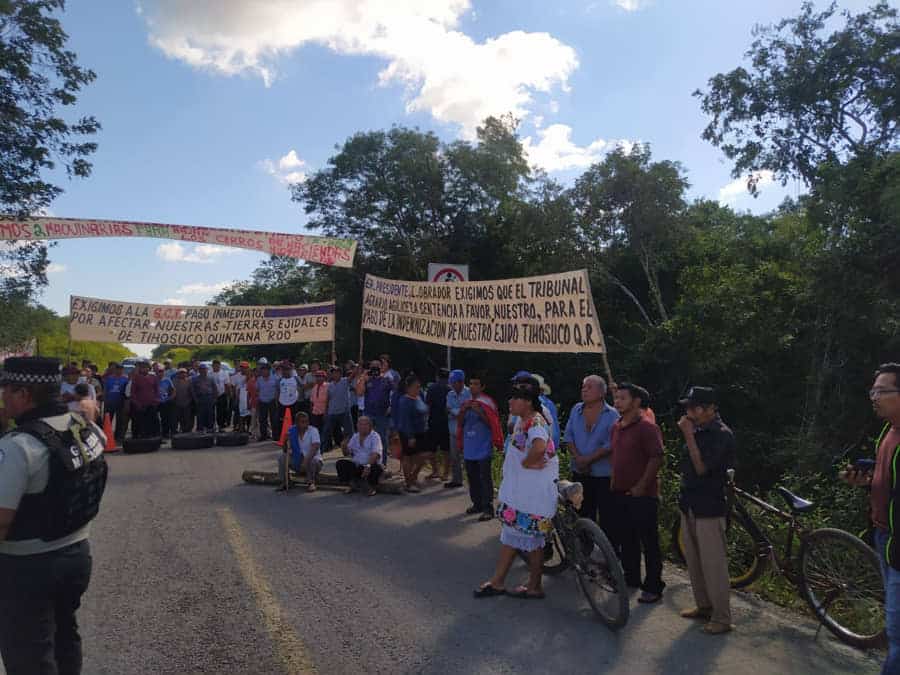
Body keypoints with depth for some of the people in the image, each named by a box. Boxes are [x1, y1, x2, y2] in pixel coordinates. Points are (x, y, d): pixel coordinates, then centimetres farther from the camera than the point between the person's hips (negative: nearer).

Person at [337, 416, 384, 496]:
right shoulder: (355, 436, 12)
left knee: (377, 468, -36)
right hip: (356, 465, 5)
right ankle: (353, 484, 3)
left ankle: (371, 486, -3)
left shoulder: (375, 436, -6)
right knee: (340, 463, -16)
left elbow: (375, 454, -21)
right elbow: (347, 453, 11)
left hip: (371, 466, -4)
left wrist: (368, 466, -38)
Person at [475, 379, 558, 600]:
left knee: (531, 538, 4)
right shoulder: (521, 420, 8)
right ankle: (497, 582, 25)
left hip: (534, 491, -10)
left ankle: (534, 587, 20)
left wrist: (526, 463, -26)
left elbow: (539, 447, -42)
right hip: (518, 488, 10)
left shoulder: (536, 422, -22)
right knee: (511, 532, 15)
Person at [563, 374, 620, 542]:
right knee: (583, 517, 14)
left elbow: (611, 445, -15)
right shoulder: (576, 410, 7)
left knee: (606, 519, -1)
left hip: (603, 475, -5)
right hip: (580, 473, 5)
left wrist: (588, 459, -17)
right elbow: (568, 435, 6)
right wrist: (577, 457, -8)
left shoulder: (612, 415, -8)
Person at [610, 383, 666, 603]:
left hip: (642, 494, -8)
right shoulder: (616, 427, 12)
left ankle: (653, 587, 11)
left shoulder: (647, 427, -14)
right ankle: (631, 579, 30)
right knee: (626, 541, 16)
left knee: (649, 542, 2)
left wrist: (641, 486, -18)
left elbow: (656, 458, -18)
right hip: (620, 493, 8)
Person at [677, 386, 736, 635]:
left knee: (713, 564, -2)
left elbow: (701, 467, -22)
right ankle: (704, 606, 29)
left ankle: (721, 618, 9)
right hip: (689, 505, 8)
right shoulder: (698, 430, 9)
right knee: (694, 562, 16)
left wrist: (689, 435, -21)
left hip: (709, 509, -8)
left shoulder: (722, 434, -15)